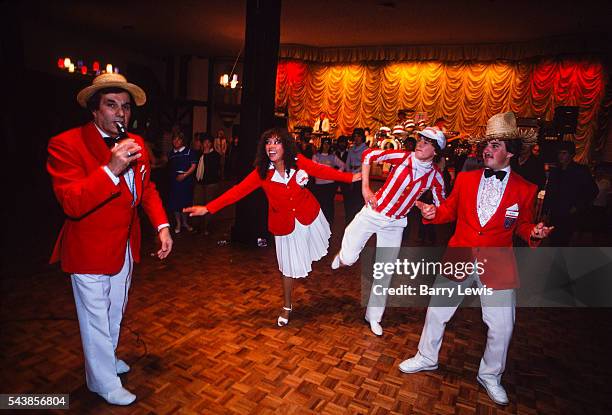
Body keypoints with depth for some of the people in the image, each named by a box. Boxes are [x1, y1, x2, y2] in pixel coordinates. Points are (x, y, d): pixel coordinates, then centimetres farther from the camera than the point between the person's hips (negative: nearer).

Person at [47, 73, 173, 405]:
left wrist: (162, 225, -1)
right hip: (90, 252, -7)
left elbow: (147, 188, 10)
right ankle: (104, 382, 34)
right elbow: (71, 204, -28)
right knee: (96, 319, 10)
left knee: (115, 311, 26)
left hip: (125, 247, 7)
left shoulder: (136, 144, 1)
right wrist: (111, 169, -39)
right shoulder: (66, 144, -19)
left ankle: (105, 358, 52)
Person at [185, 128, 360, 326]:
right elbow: (238, 190, -19)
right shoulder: (262, 172, -17)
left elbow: (321, 170, -6)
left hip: (309, 216, 0)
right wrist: (208, 208, -25)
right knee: (289, 267, 12)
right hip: (285, 224, 0)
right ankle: (287, 307, 34)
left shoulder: (298, 161, -15)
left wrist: (350, 177, -5)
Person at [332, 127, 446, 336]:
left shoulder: (435, 176, -9)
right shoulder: (403, 157, -14)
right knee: (348, 259, -4)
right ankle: (343, 254, 38)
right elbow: (369, 155, -8)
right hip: (372, 213, -1)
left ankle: (374, 316, 30)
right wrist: (365, 187, -13)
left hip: (394, 224, 2)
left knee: (384, 273, 9)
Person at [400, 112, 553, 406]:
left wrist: (534, 233, -15)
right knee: (436, 311, 12)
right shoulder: (465, 178, 0)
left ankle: (490, 376, 38)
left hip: (497, 266, -1)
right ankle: (427, 358, 38)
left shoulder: (525, 190, -4)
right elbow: (450, 210, 7)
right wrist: (433, 212, -13)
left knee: (502, 327, 8)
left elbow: (523, 225, 7)